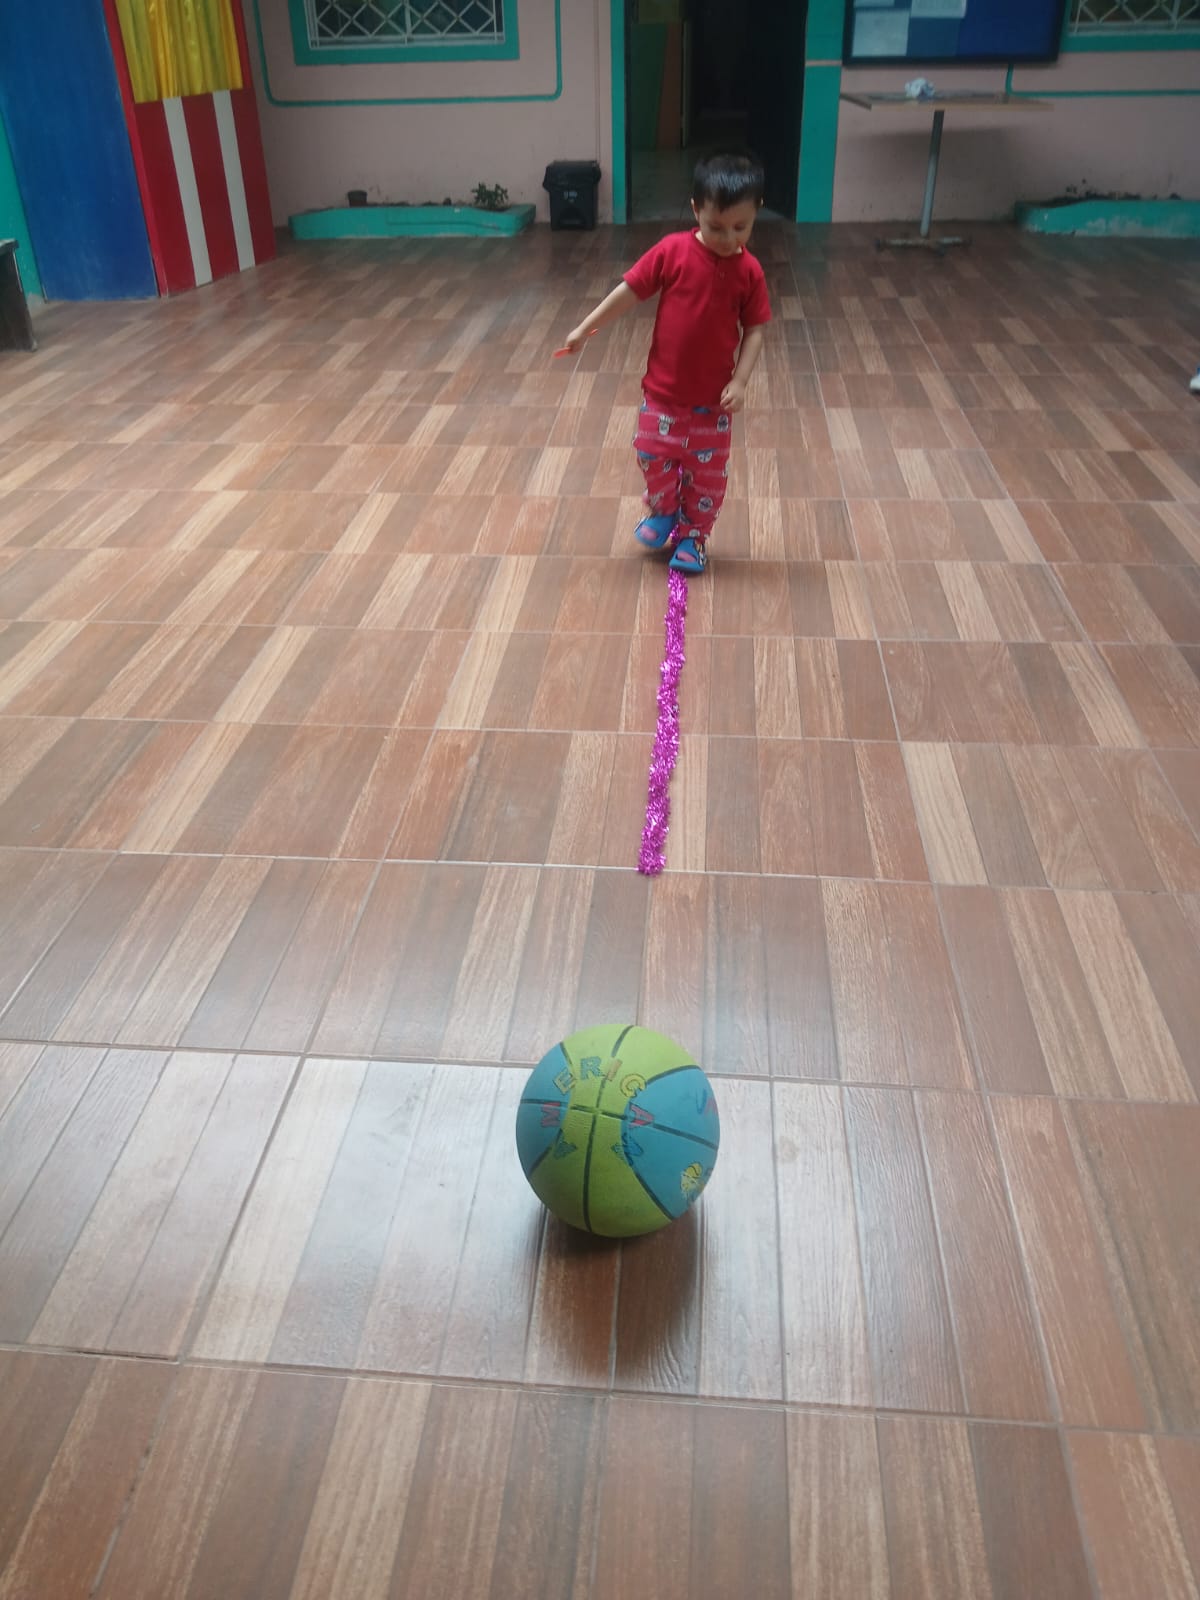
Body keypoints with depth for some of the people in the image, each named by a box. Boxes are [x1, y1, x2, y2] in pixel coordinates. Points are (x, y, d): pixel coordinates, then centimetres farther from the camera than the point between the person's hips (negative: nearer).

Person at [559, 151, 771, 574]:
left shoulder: (749, 271, -9)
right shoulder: (672, 251, -11)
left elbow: (754, 330, -5)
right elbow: (630, 292, -5)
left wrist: (740, 381, -17)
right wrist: (585, 328, -4)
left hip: (713, 397, 0)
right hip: (663, 389, 0)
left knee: (707, 472, 9)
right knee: (653, 456, 11)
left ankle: (693, 534, 29)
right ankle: (662, 512, 38)